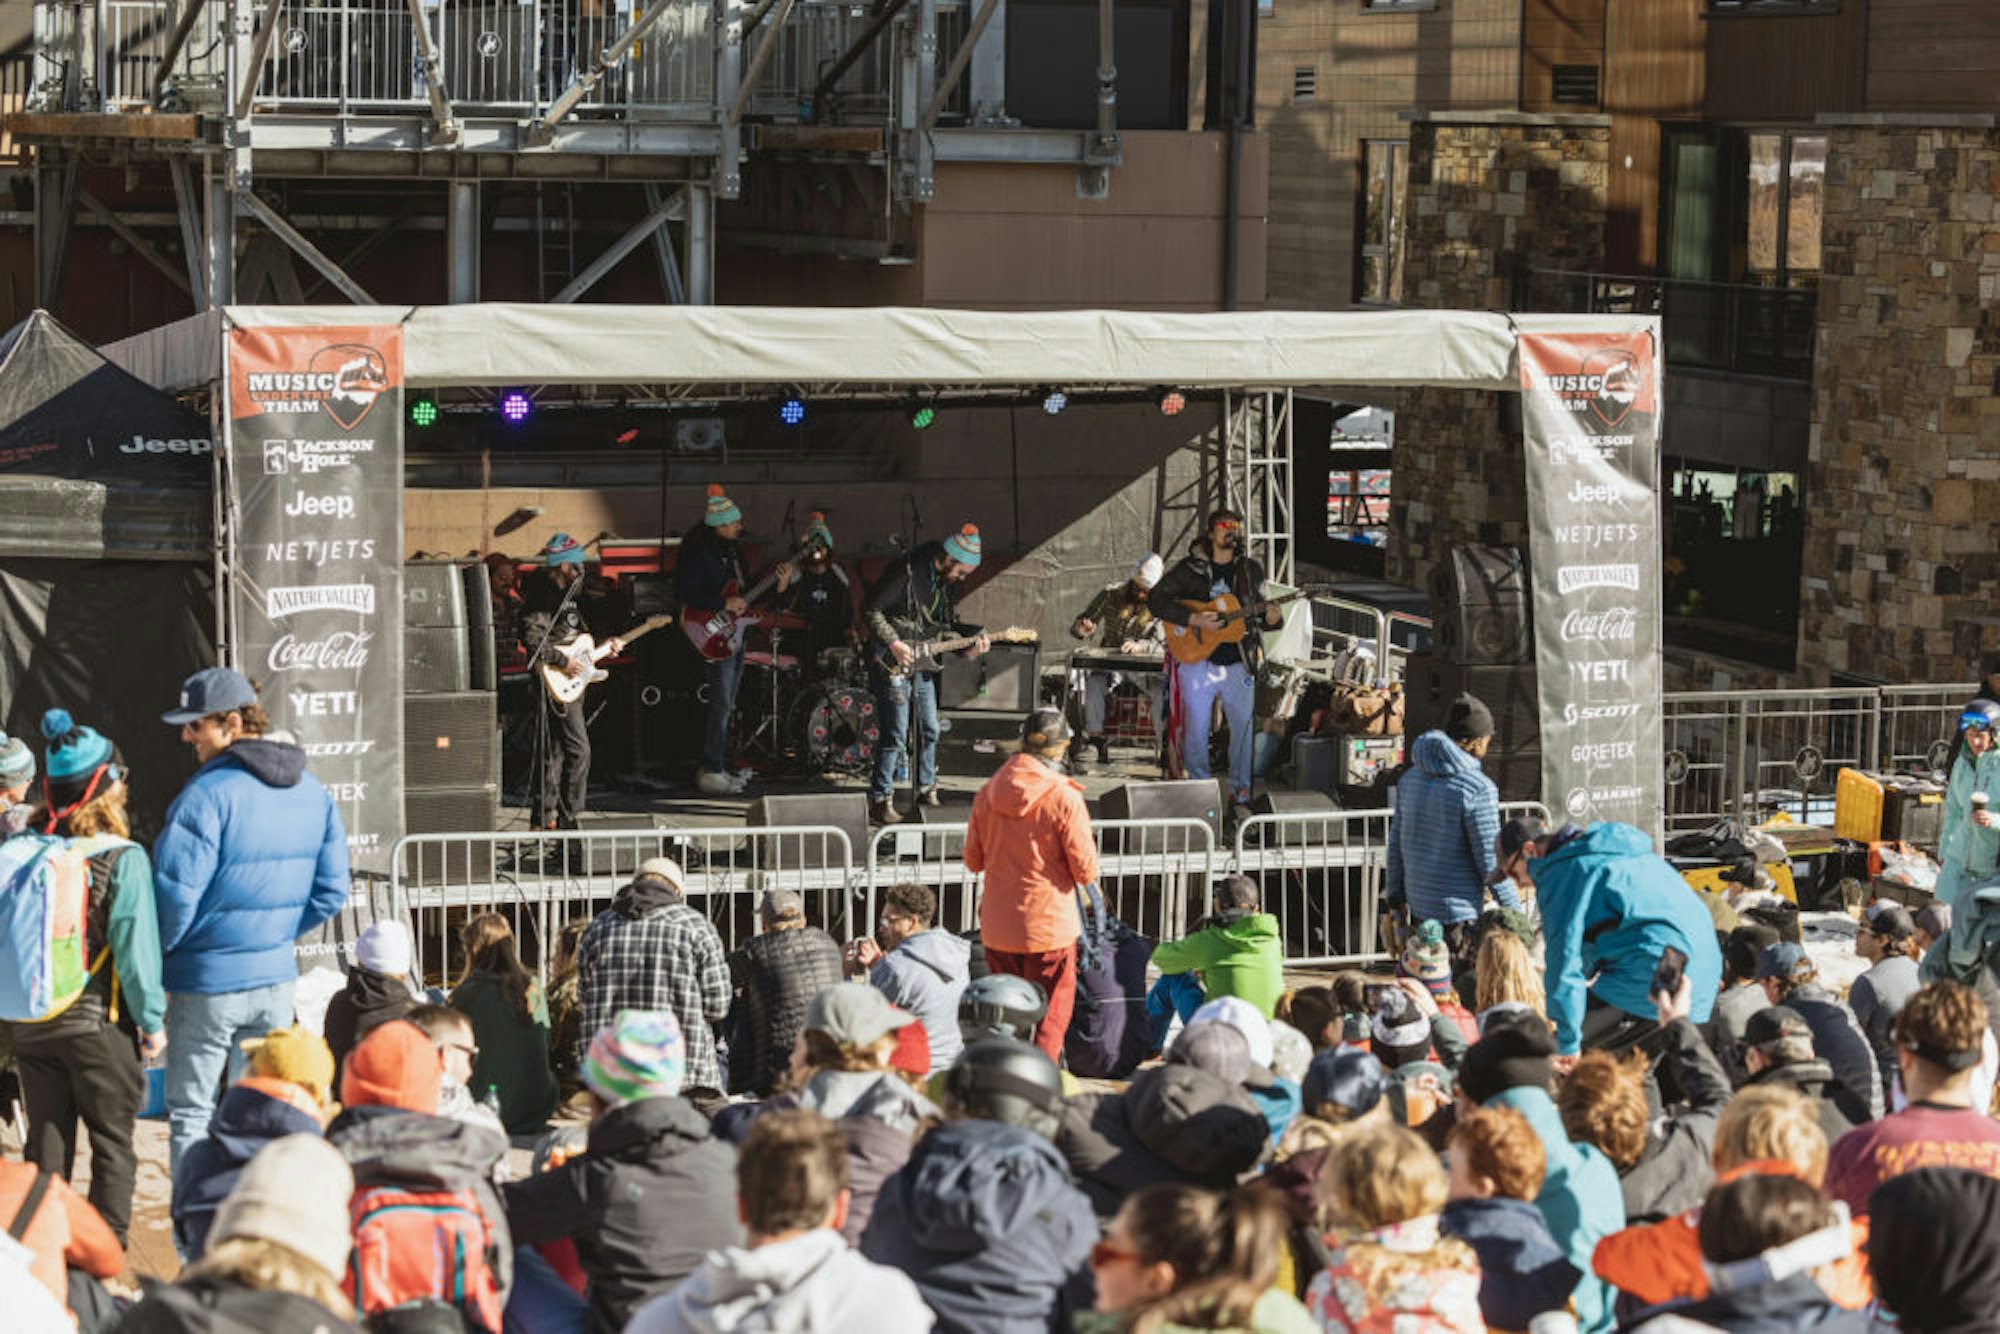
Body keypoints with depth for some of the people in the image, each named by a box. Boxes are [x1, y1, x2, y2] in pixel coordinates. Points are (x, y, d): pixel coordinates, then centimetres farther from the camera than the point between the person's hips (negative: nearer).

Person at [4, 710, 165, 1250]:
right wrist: (152, 1021, -3)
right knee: (112, 1145, 7)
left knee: (46, 1144, 12)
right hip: (100, 1023, -4)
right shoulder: (122, 859, -13)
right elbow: (135, 945, -13)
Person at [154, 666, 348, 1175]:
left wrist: (156, 953, -3)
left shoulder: (209, 794, -17)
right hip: (278, 978, 6)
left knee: (191, 1113, 2)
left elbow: (176, 891, -20)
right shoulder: (312, 793, 5)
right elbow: (330, 892, 8)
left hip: (208, 980, -6)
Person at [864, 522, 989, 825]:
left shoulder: (948, 582, 8)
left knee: (929, 730, 13)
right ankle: (880, 801, -4)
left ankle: (925, 791, 27)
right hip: (893, 664, -8)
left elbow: (949, 623, 18)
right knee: (895, 735, -10)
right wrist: (893, 644, -20)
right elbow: (871, 610, -15)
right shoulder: (906, 573, -18)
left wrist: (971, 639, -1)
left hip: (922, 666, 8)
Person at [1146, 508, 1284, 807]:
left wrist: (1272, 617, -9)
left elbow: (1259, 608, 16)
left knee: (1244, 726, 2)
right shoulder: (1190, 569, 0)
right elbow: (1156, 599, -6)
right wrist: (1194, 620, -16)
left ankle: (1239, 789, 15)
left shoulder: (1250, 570, 10)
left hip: (1238, 662, 3)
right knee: (1196, 729, 0)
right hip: (1197, 660, -2)